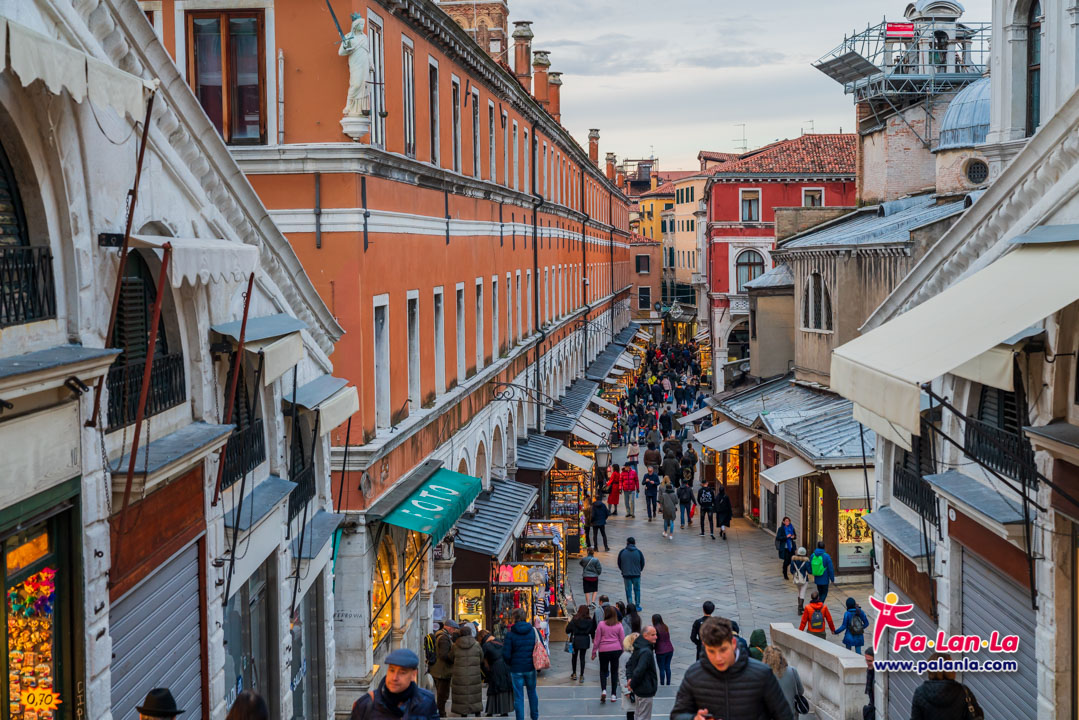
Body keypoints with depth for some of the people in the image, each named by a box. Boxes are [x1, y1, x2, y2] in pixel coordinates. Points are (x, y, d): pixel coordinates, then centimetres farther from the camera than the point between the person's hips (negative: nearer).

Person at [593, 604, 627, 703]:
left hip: (604, 650, -1)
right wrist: (623, 651, 14)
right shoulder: (619, 625, -2)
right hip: (616, 650, 1)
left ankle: (603, 690, -10)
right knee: (614, 671, 11)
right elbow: (623, 639, 2)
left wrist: (594, 652, 7)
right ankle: (613, 694, 11)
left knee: (603, 670, 12)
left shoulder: (601, 624, -5)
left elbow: (597, 639, -1)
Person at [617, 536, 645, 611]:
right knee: (637, 590, 13)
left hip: (626, 574, 0)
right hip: (636, 574, 0)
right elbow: (642, 563, 1)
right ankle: (637, 605, 16)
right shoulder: (638, 552, -7)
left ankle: (630, 606, 7)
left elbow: (619, 564, 2)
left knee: (628, 590, 8)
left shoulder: (622, 552, -6)